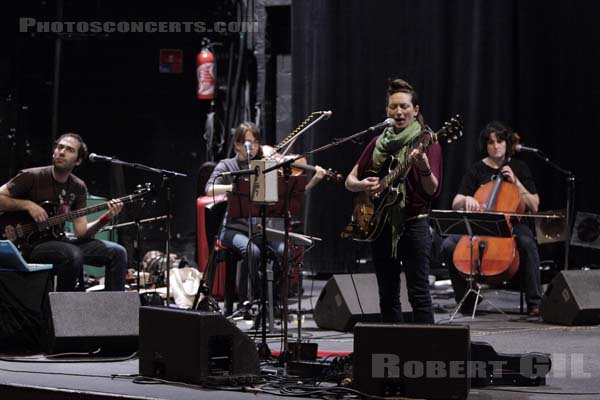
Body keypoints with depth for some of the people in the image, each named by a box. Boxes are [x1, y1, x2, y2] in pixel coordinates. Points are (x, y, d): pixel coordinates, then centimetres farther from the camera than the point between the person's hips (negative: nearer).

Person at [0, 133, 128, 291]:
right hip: (30, 244, -6)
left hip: (58, 240, 6)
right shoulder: (32, 177, -8)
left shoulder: (78, 187, 7)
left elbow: (81, 231, 0)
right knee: (73, 255, -36)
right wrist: (28, 205, -20)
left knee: (117, 252, -8)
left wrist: (105, 218, -17)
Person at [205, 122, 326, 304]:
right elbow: (210, 189, -14)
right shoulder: (227, 166, 5)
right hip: (235, 228, -2)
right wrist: (235, 187, -31)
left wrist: (314, 181, -13)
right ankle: (244, 300, -18)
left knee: (283, 251, -27)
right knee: (252, 251, -34)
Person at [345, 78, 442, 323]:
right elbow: (350, 180, 13)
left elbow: (432, 191, -13)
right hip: (381, 225, 5)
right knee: (387, 296, 8)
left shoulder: (426, 142, -3)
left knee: (419, 294, -8)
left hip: (413, 223, -5)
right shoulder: (380, 143, 10)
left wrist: (424, 168, -33)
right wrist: (362, 185, -10)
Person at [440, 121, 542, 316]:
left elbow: (534, 206, 3)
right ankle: (466, 298, -7)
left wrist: (515, 182, -7)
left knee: (527, 243, -37)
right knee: (448, 246, -25)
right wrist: (466, 199, -22)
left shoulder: (519, 168, 7)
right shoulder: (477, 170, 8)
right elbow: (455, 204, 1)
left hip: (512, 224, -2)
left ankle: (534, 303, -31)